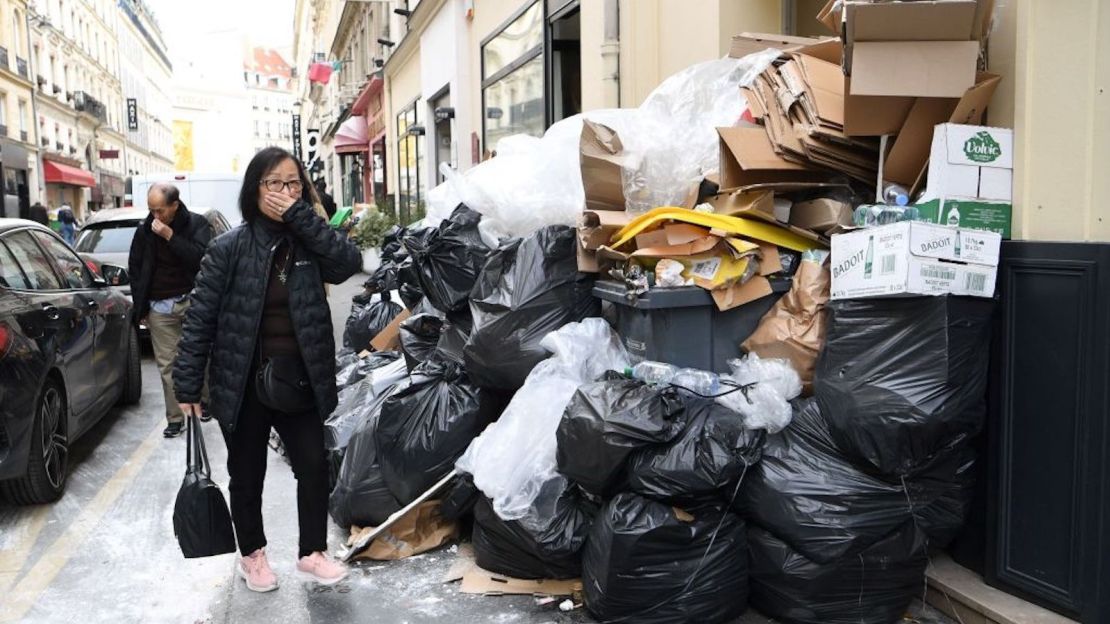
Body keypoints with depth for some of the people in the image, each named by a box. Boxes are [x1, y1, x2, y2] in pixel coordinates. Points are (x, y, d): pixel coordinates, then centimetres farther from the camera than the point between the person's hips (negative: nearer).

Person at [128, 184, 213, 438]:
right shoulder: (145, 230, 9)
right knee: (167, 364, 1)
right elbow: (135, 269, 16)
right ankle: (175, 419, 5)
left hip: (191, 301, -3)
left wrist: (170, 236, -19)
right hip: (159, 307, 3)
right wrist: (141, 306, 11)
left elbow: (200, 257, -16)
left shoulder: (197, 224, -1)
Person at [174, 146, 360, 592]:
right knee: (247, 475, 13)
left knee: (314, 466, 6)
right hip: (244, 384, -2)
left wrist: (299, 216, -24)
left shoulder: (309, 242, 0)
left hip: (298, 383, 2)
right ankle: (251, 556, 34)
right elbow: (200, 317, -8)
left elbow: (348, 262, -20)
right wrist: (188, 385, -10)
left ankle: (312, 553, 25)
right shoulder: (230, 249, -10)